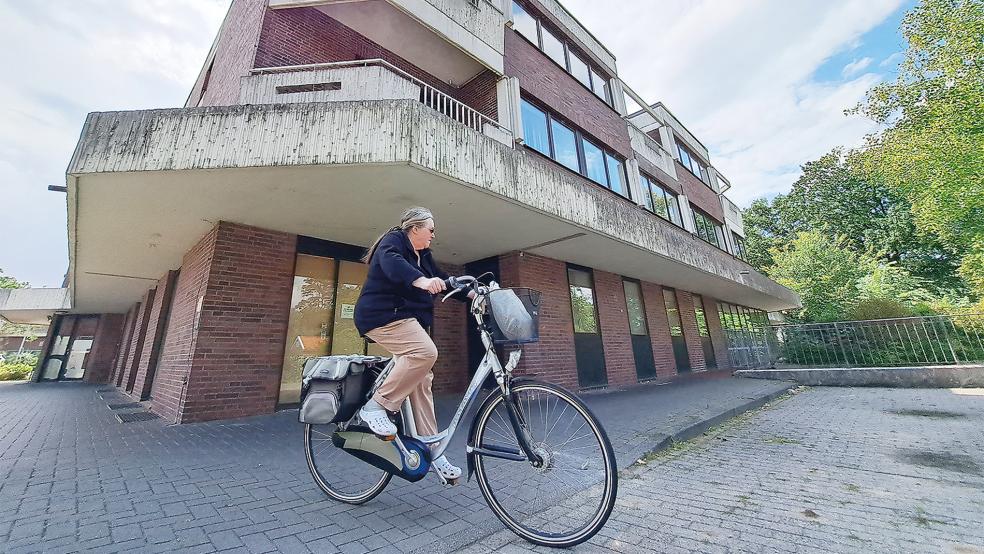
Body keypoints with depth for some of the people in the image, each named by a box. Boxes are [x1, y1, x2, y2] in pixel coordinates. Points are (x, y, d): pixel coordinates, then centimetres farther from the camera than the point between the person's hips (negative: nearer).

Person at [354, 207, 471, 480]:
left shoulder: (423, 255, 19)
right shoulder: (393, 240, -7)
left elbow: (442, 280, 17)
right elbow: (392, 262, -29)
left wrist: (473, 292, 4)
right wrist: (422, 281, -48)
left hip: (407, 319, 9)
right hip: (384, 315, -9)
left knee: (421, 380, 2)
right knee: (425, 352, -30)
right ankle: (376, 406, -16)